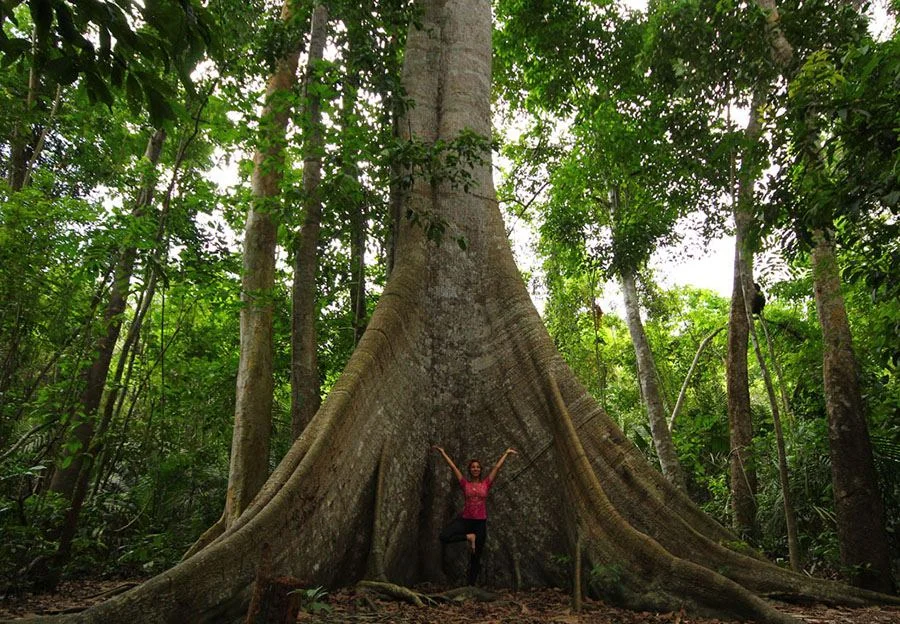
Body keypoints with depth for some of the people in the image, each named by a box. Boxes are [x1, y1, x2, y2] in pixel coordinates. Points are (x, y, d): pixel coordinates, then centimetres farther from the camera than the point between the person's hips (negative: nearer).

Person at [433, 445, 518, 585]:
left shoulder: (486, 484, 5)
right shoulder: (465, 484, 3)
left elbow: (497, 467, 8)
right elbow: (453, 466, 4)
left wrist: (507, 453, 13)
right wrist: (442, 452, 6)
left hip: (480, 522, 0)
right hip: (465, 519, 0)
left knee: (476, 557, 5)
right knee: (444, 536, -22)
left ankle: (470, 584, 16)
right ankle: (469, 537, -3)